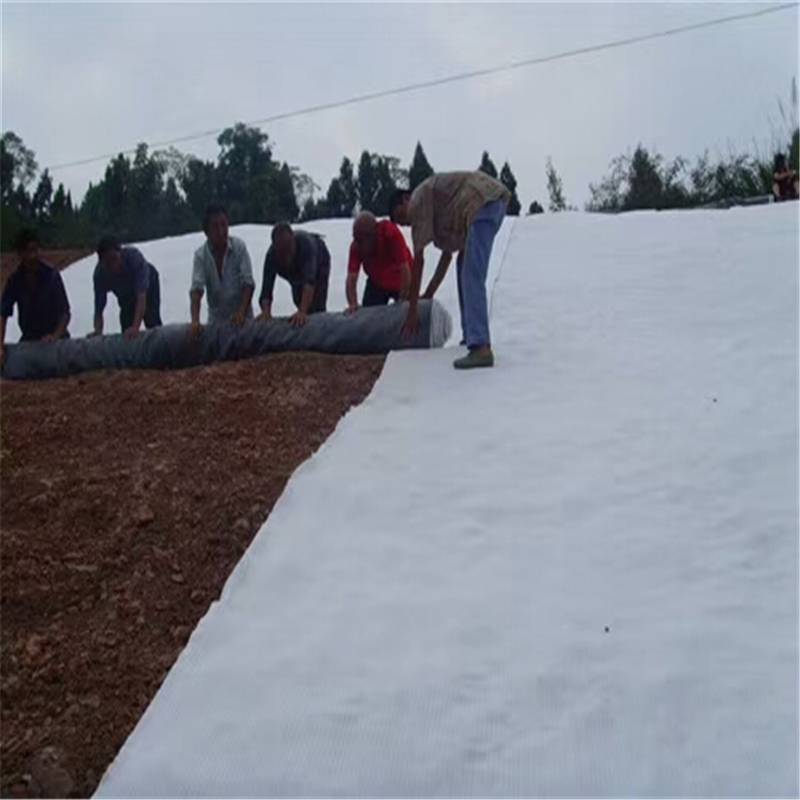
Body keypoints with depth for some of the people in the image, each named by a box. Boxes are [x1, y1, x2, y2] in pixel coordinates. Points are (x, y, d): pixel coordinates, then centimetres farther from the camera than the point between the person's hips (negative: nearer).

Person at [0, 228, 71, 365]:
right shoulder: (15, 281, -8)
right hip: (29, 339, 3)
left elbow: (65, 313, -15)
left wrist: (55, 336, -33)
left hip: (55, 338, -3)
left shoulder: (51, 276, -15)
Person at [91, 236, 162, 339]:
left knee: (152, 323, -18)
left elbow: (141, 294, -51)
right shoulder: (99, 273, -33)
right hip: (125, 294, 3)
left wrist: (136, 327, -62)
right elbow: (99, 308, -33)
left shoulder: (134, 256, -43)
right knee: (126, 327, -8)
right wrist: (98, 331, -53)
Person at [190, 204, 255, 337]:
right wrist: (195, 321, -33)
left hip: (242, 318, -1)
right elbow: (196, 289, -19)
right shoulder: (200, 255, -9)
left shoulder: (239, 246, -10)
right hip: (216, 319, 1)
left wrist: (242, 312, -27)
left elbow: (248, 283, -14)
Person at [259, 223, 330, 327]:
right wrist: (266, 312, -60)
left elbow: (309, 280, -58)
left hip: (318, 263, -3)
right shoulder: (271, 255, -37)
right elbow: (266, 289, -40)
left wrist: (302, 311, -69)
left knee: (316, 308, -16)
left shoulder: (305, 243, -47)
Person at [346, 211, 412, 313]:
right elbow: (351, 277, -27)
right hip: (376, 283, 3)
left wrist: (403, 303, -37)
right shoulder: (356, 246, -24)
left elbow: (404, 268, -36)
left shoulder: (389, 231, -35)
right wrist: (353, 304, -44)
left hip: (400, 282, -3)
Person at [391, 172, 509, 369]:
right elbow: (448, 252, 31)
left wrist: (412, 310, 1)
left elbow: (418, 259, -1)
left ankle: (481, 348, -25)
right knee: (463, 264, 22)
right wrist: (429, 294, 31)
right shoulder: (435, 202, 30)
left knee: (472, 278, -14)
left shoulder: (417, 202, 4)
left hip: (482, 203, -10)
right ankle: (472, 336, 21)